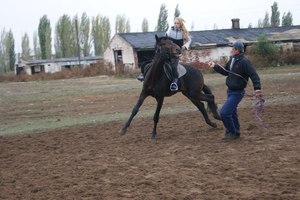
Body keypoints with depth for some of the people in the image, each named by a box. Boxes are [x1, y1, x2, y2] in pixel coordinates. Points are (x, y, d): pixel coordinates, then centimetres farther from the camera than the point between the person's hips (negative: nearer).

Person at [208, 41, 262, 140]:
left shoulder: (244, 62, -21)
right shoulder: (232, 60, 5)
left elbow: (254, 75, -24)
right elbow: (225, 71, 19)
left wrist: (257, 88, -34)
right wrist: (215, 66, 11)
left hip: (237, 92, -9)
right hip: (230, 91, 9)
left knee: (224, 112, -12)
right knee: (232, 113, 21)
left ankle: (232, 132, 5)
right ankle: (235, 132, 37)